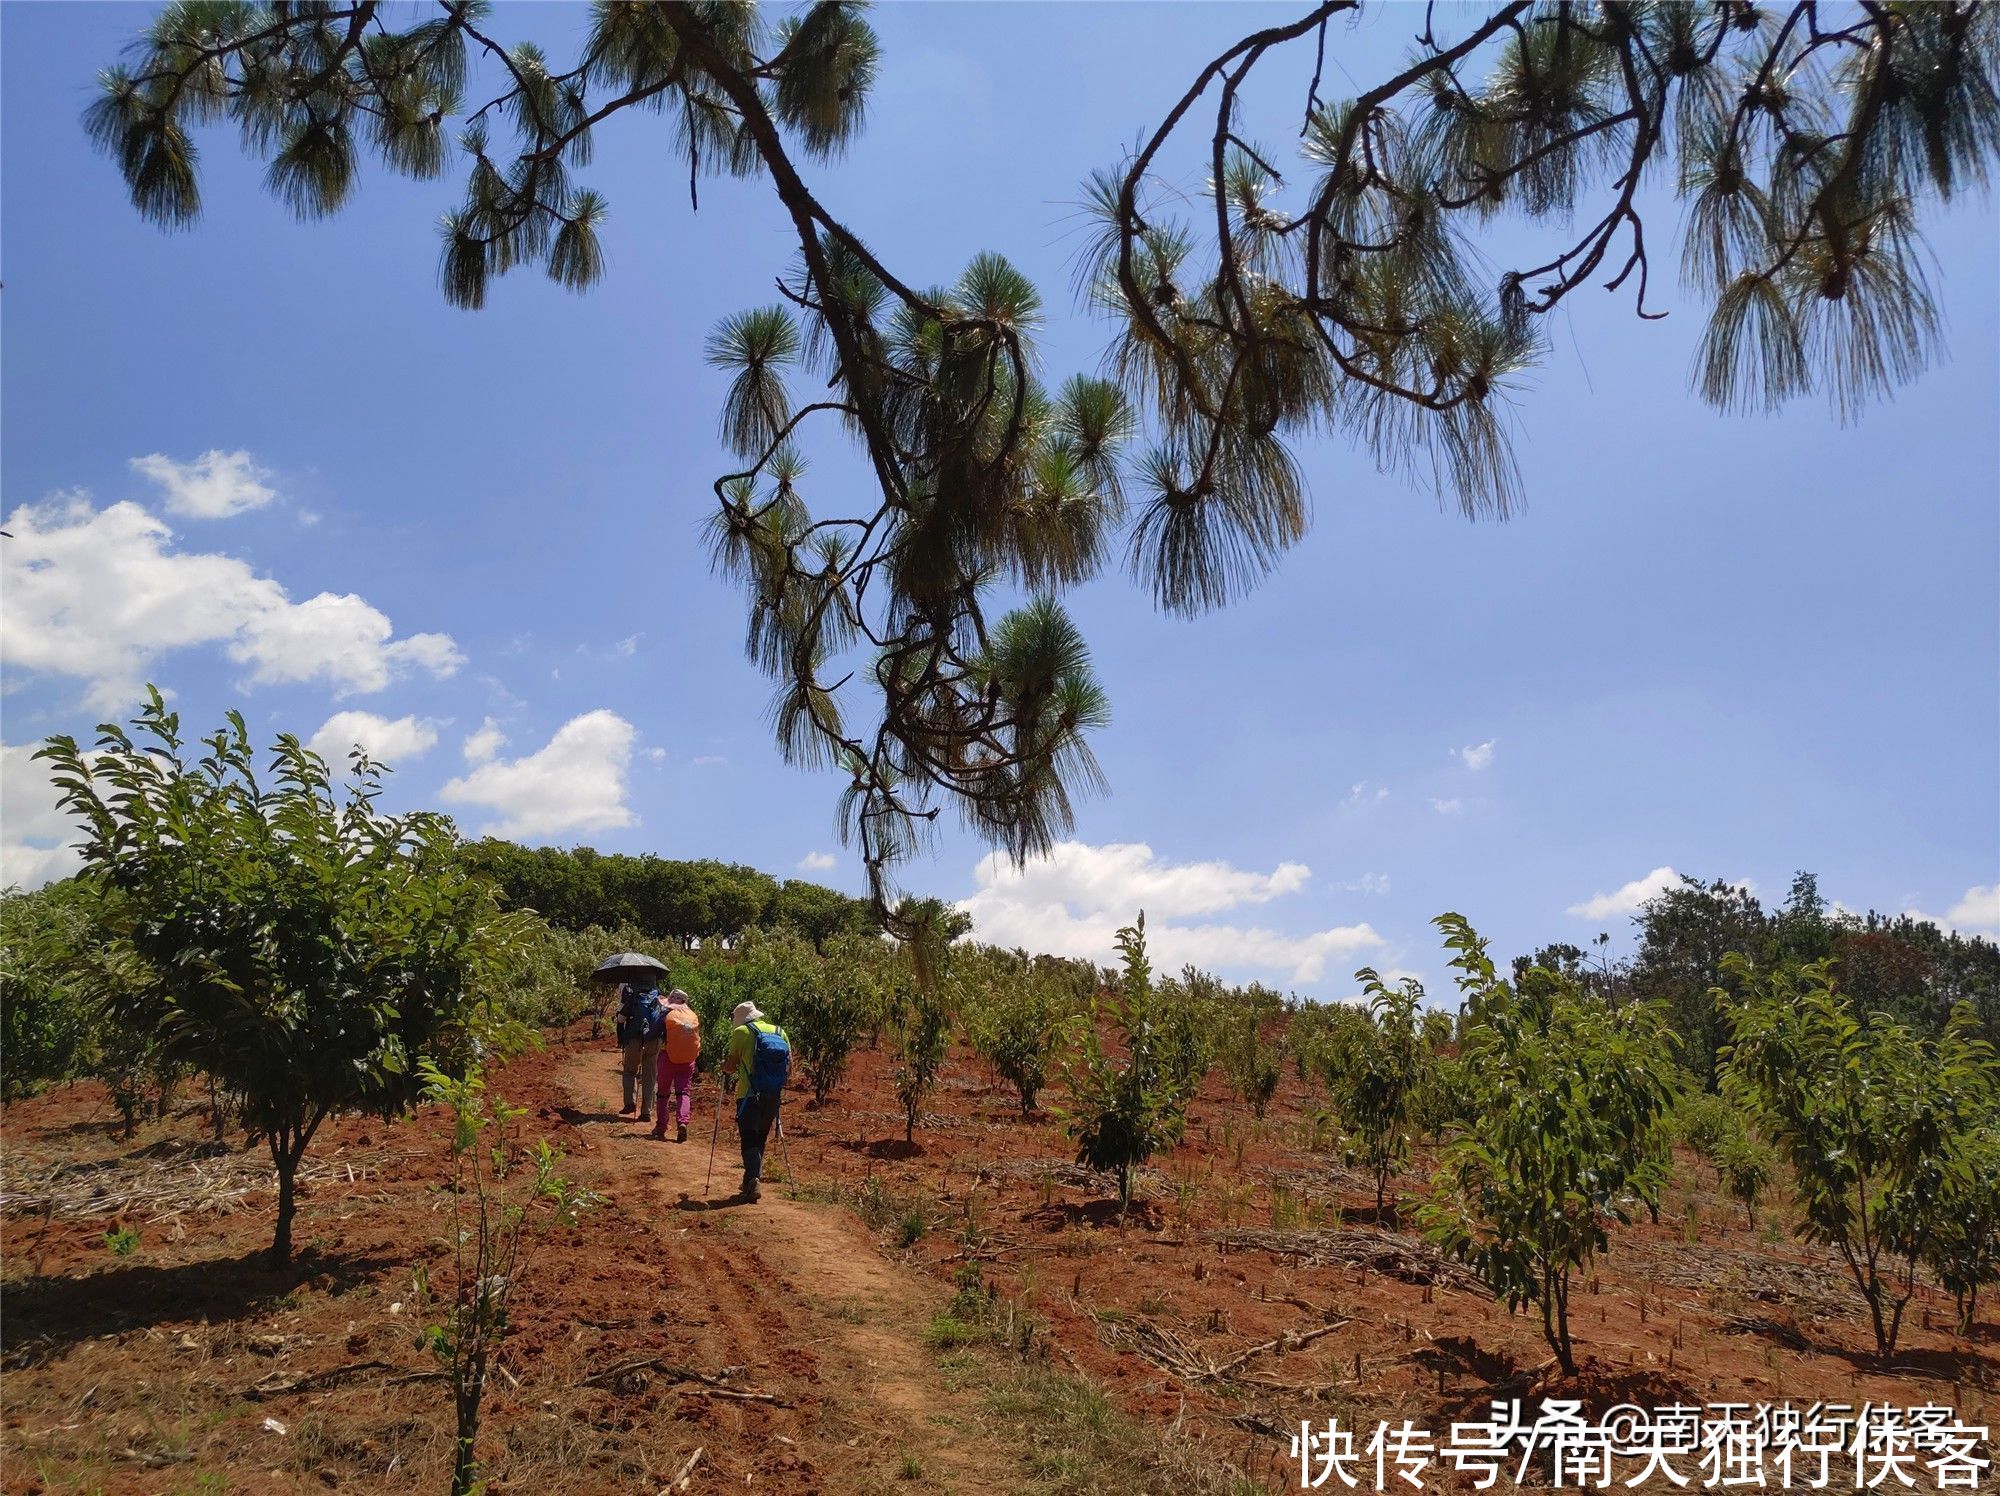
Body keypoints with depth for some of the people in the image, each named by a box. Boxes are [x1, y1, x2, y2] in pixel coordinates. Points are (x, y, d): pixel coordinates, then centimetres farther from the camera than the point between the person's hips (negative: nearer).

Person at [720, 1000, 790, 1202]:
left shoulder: (741, 1032, -2)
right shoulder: (779, 1032, 11)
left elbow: (731, 1066, -1)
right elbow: (789, 1067, 8)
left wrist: (724, 1065, 20)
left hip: (749, 1094, -5)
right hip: (773, 1095, 5)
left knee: (749, 1139, -3)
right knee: (760, 1138, 18)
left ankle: (752, 1179, -21)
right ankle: (752, 1181, 23)